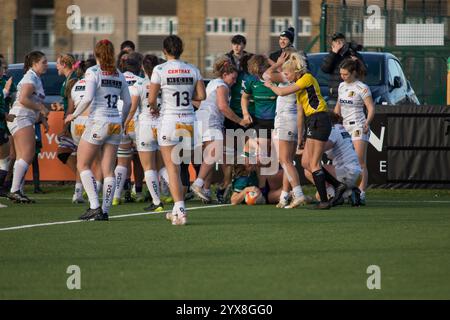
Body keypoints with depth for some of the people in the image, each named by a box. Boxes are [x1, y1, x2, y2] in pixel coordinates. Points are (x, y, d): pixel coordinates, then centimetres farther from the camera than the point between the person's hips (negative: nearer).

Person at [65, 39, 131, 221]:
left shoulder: (93, 72, -7)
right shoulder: (119, 75, 9)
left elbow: (88, 99, -17)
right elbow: (128, 102, 12)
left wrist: (73, 115, -4)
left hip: (97, 123, -5)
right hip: (115, 125, 5)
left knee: (83, 165, 6)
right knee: (108, 170, 7)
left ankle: (94, 206, -6)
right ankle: (105, 211, 2)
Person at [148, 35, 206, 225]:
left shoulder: (160, 70, -8)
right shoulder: (193, 70, 3)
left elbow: (151, 99, -7)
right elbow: (201, 96, 2)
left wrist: (154, 108, 14)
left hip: (169, 120, -4)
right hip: (189, 121, 4)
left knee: (172, 168, -1)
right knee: (177, 166, 17)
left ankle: (180, 210, -12)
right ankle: (177, 210, 21)